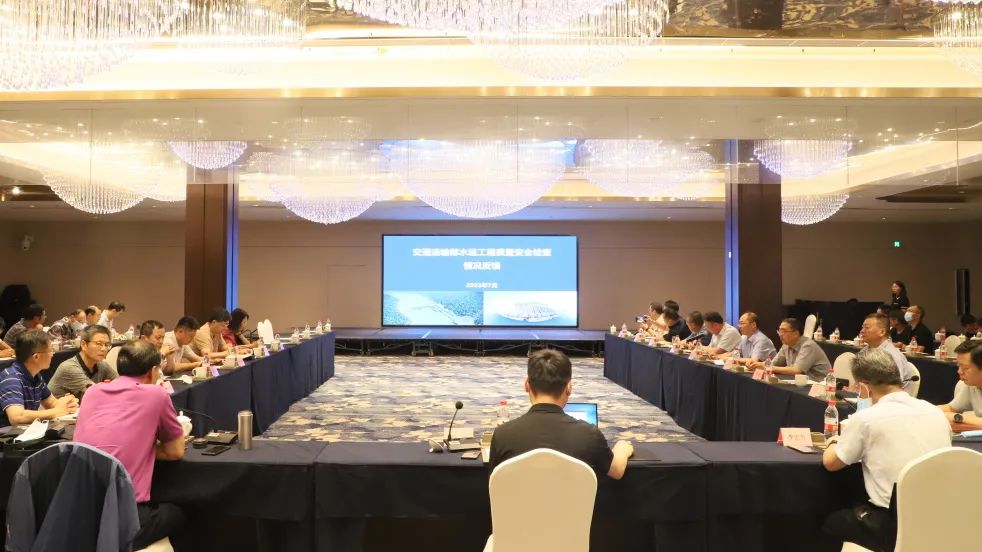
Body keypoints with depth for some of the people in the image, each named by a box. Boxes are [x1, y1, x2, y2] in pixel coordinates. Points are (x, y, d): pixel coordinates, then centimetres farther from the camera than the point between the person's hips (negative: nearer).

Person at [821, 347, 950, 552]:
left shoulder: (866, 418, -14)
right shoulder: (936, 412, 2)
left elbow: (830, 463, 0)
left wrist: (836, 443, 21)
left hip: (896, 526, -6)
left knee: (828, 520, 21)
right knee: (857, 513, 30)